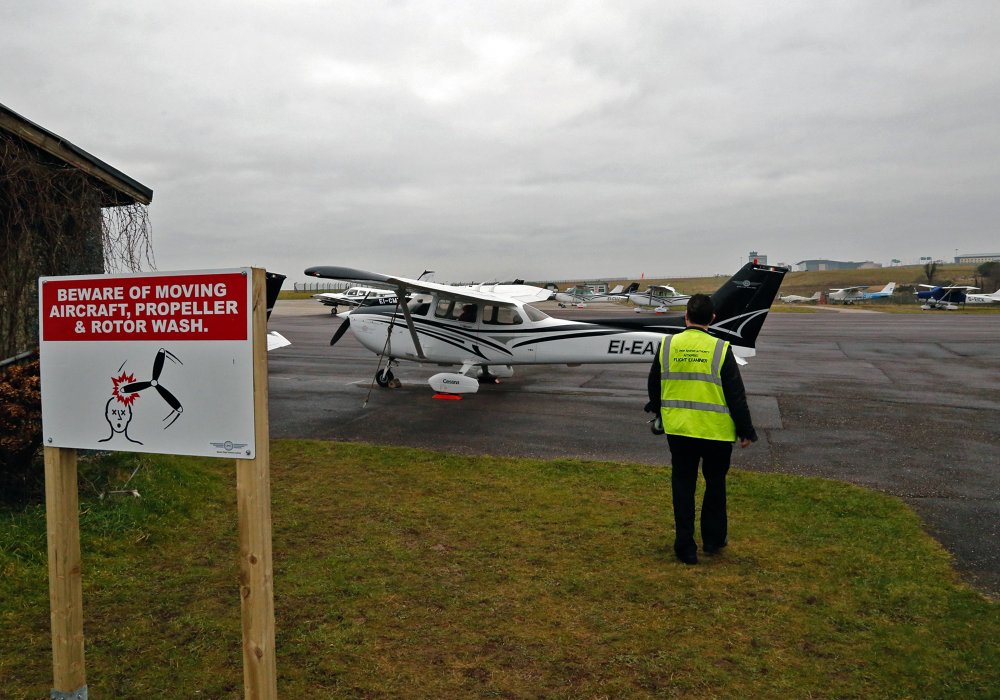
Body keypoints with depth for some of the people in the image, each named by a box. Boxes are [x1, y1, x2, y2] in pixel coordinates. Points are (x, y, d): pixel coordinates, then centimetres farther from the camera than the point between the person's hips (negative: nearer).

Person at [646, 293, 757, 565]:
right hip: (715, 431, -2)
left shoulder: (667, 345, -2)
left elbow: (653, 386, 10)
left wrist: (657, 410, 29)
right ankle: (714, 539, 30)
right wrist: (746, 430, 4)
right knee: (715, 484, 18)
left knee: (683, 486, 10)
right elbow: (736, 395, -7)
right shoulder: (720, 349, -11)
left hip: (678, 429, 2)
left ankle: (685, 547, 13)